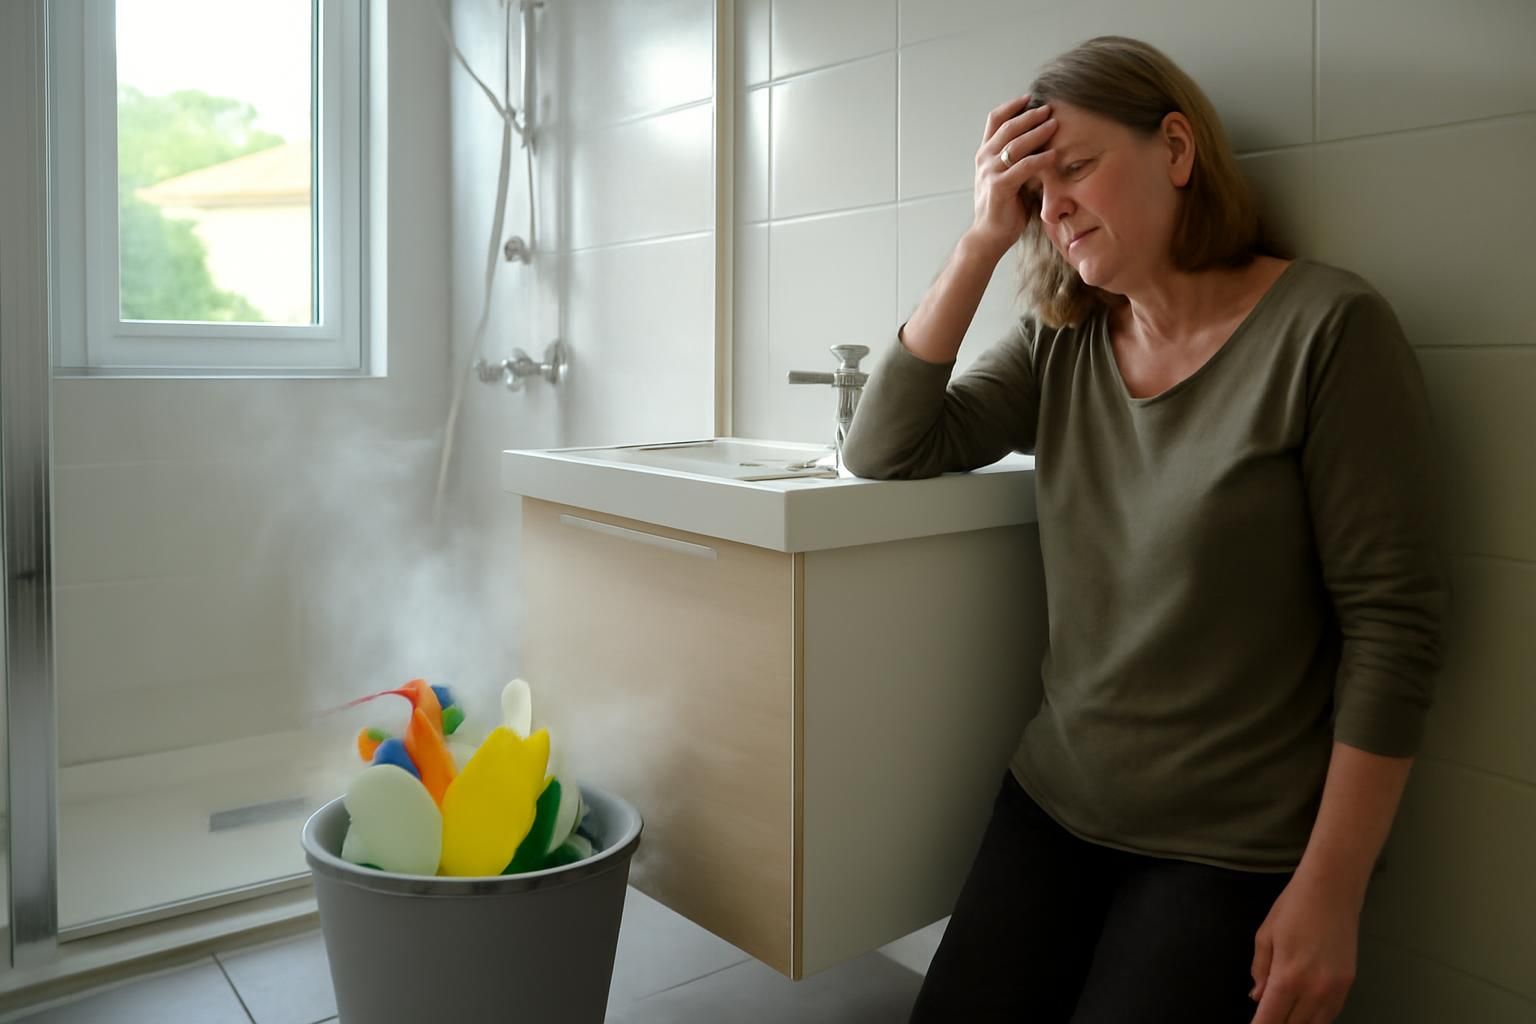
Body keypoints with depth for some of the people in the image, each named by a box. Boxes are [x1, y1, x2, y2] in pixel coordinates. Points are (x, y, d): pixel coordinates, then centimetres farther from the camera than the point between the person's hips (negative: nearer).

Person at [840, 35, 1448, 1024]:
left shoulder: (1327, 328, -13)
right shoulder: (1058, 346, 3)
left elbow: (1394, 619, -13)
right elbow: (886, 450, -5)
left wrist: (1330, 890, -14)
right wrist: (982, 243, -10)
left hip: (1236, 855, -4)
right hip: (1054, 809, 5)